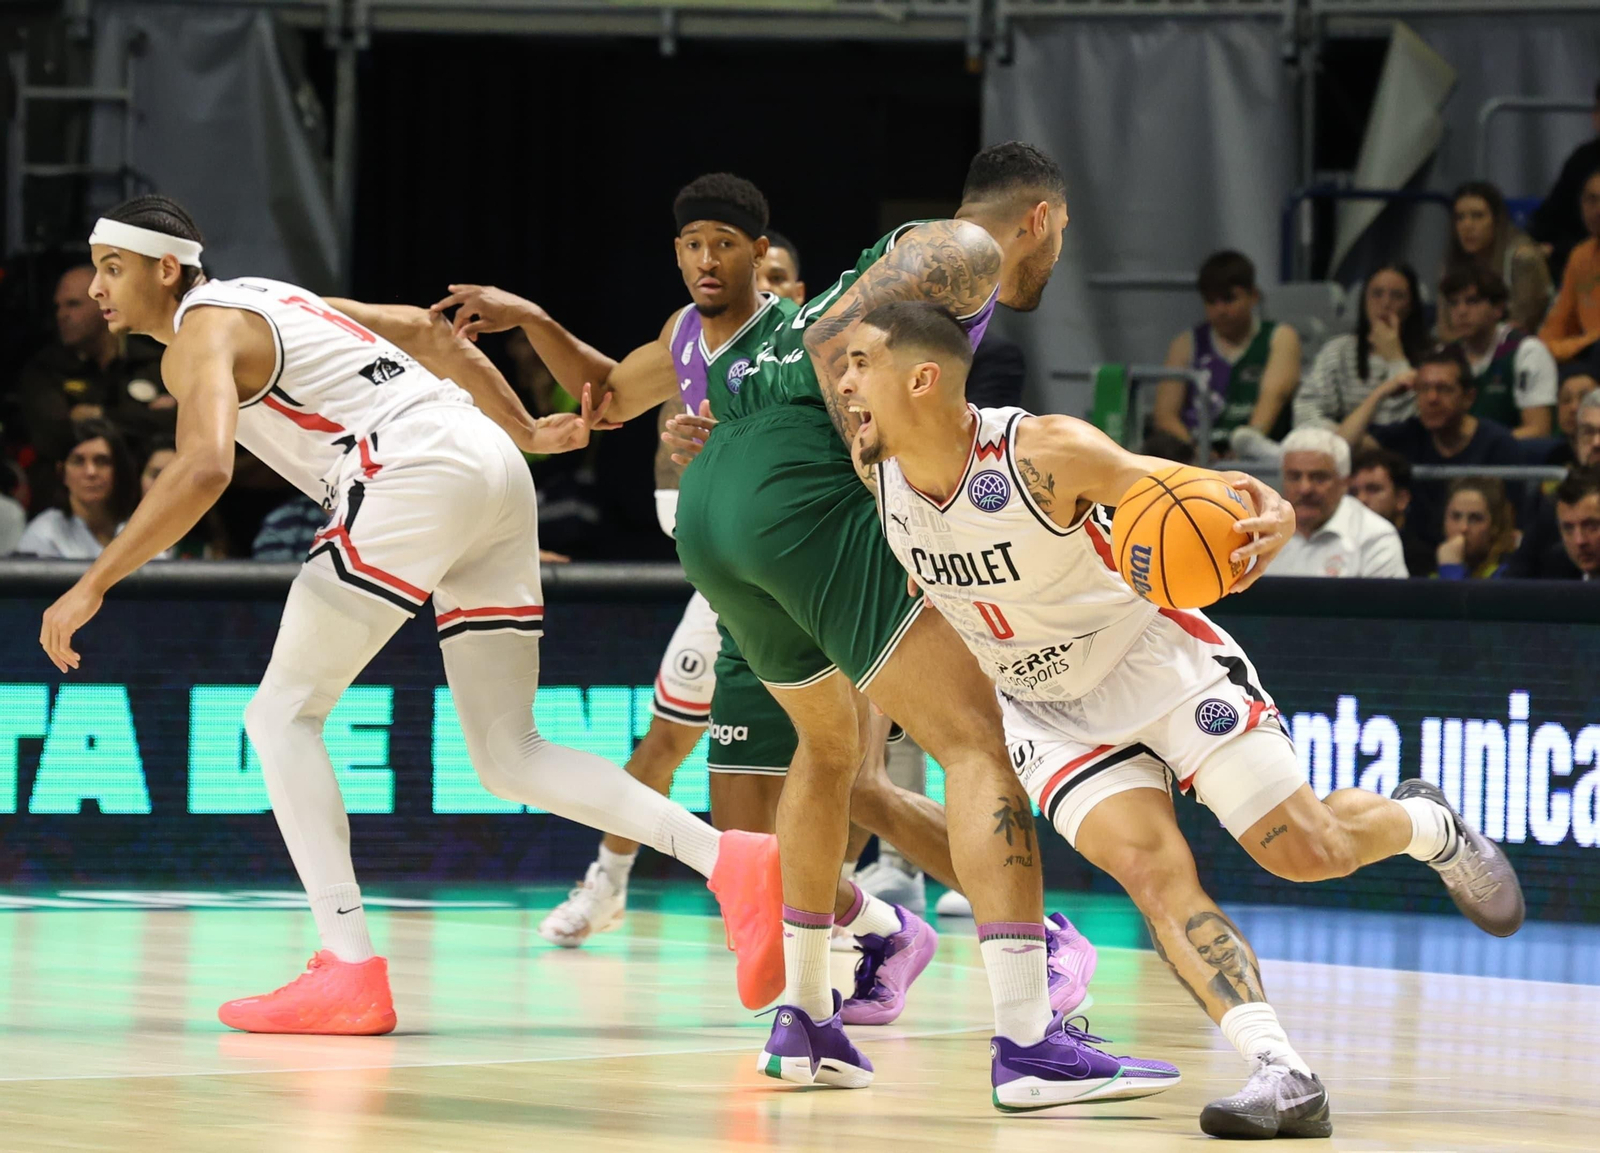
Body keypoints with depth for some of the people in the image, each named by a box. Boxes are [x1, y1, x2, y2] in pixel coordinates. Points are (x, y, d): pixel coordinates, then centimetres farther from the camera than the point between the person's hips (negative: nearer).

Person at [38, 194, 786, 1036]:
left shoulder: (202, 333, -1)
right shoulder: (268, 299, 27)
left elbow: (204, 469, -19)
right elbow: (426, 331, 34)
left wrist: (93, 587, -15)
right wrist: (526, 431, 39)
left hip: (422, 476, -9)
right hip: (495, 468, 9)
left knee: (282, 713, -3)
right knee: (507, 758, 9)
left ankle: (351, 970, -13)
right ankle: (730, 861, -5)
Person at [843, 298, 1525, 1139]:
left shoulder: (1046, 454, -30)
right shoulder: (869, 468, -14)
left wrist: (1272, 522, -47)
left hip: (1156, 660, -4)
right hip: (1048, 709, 4)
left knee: (1306, 850, -4)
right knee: (1152, 871, -18)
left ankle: (1425, 825, 31)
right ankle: (1283, 1078, -23)